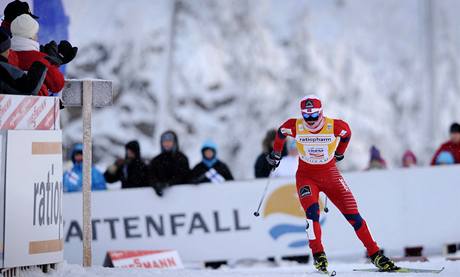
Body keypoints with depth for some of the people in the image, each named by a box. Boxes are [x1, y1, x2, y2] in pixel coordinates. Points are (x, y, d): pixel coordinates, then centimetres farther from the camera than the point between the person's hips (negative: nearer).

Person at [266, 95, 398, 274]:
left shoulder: (335, 127, -17)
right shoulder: (295, 127, -15)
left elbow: (347, 133, 6)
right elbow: (280, 133, 7)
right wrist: (276, 154, 22)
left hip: (330, 175, 1)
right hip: (306, 176, 0)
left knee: (352, 214, -4)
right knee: (312, 211, -26)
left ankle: (375, 255, 3)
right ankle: (318, 256, -18)